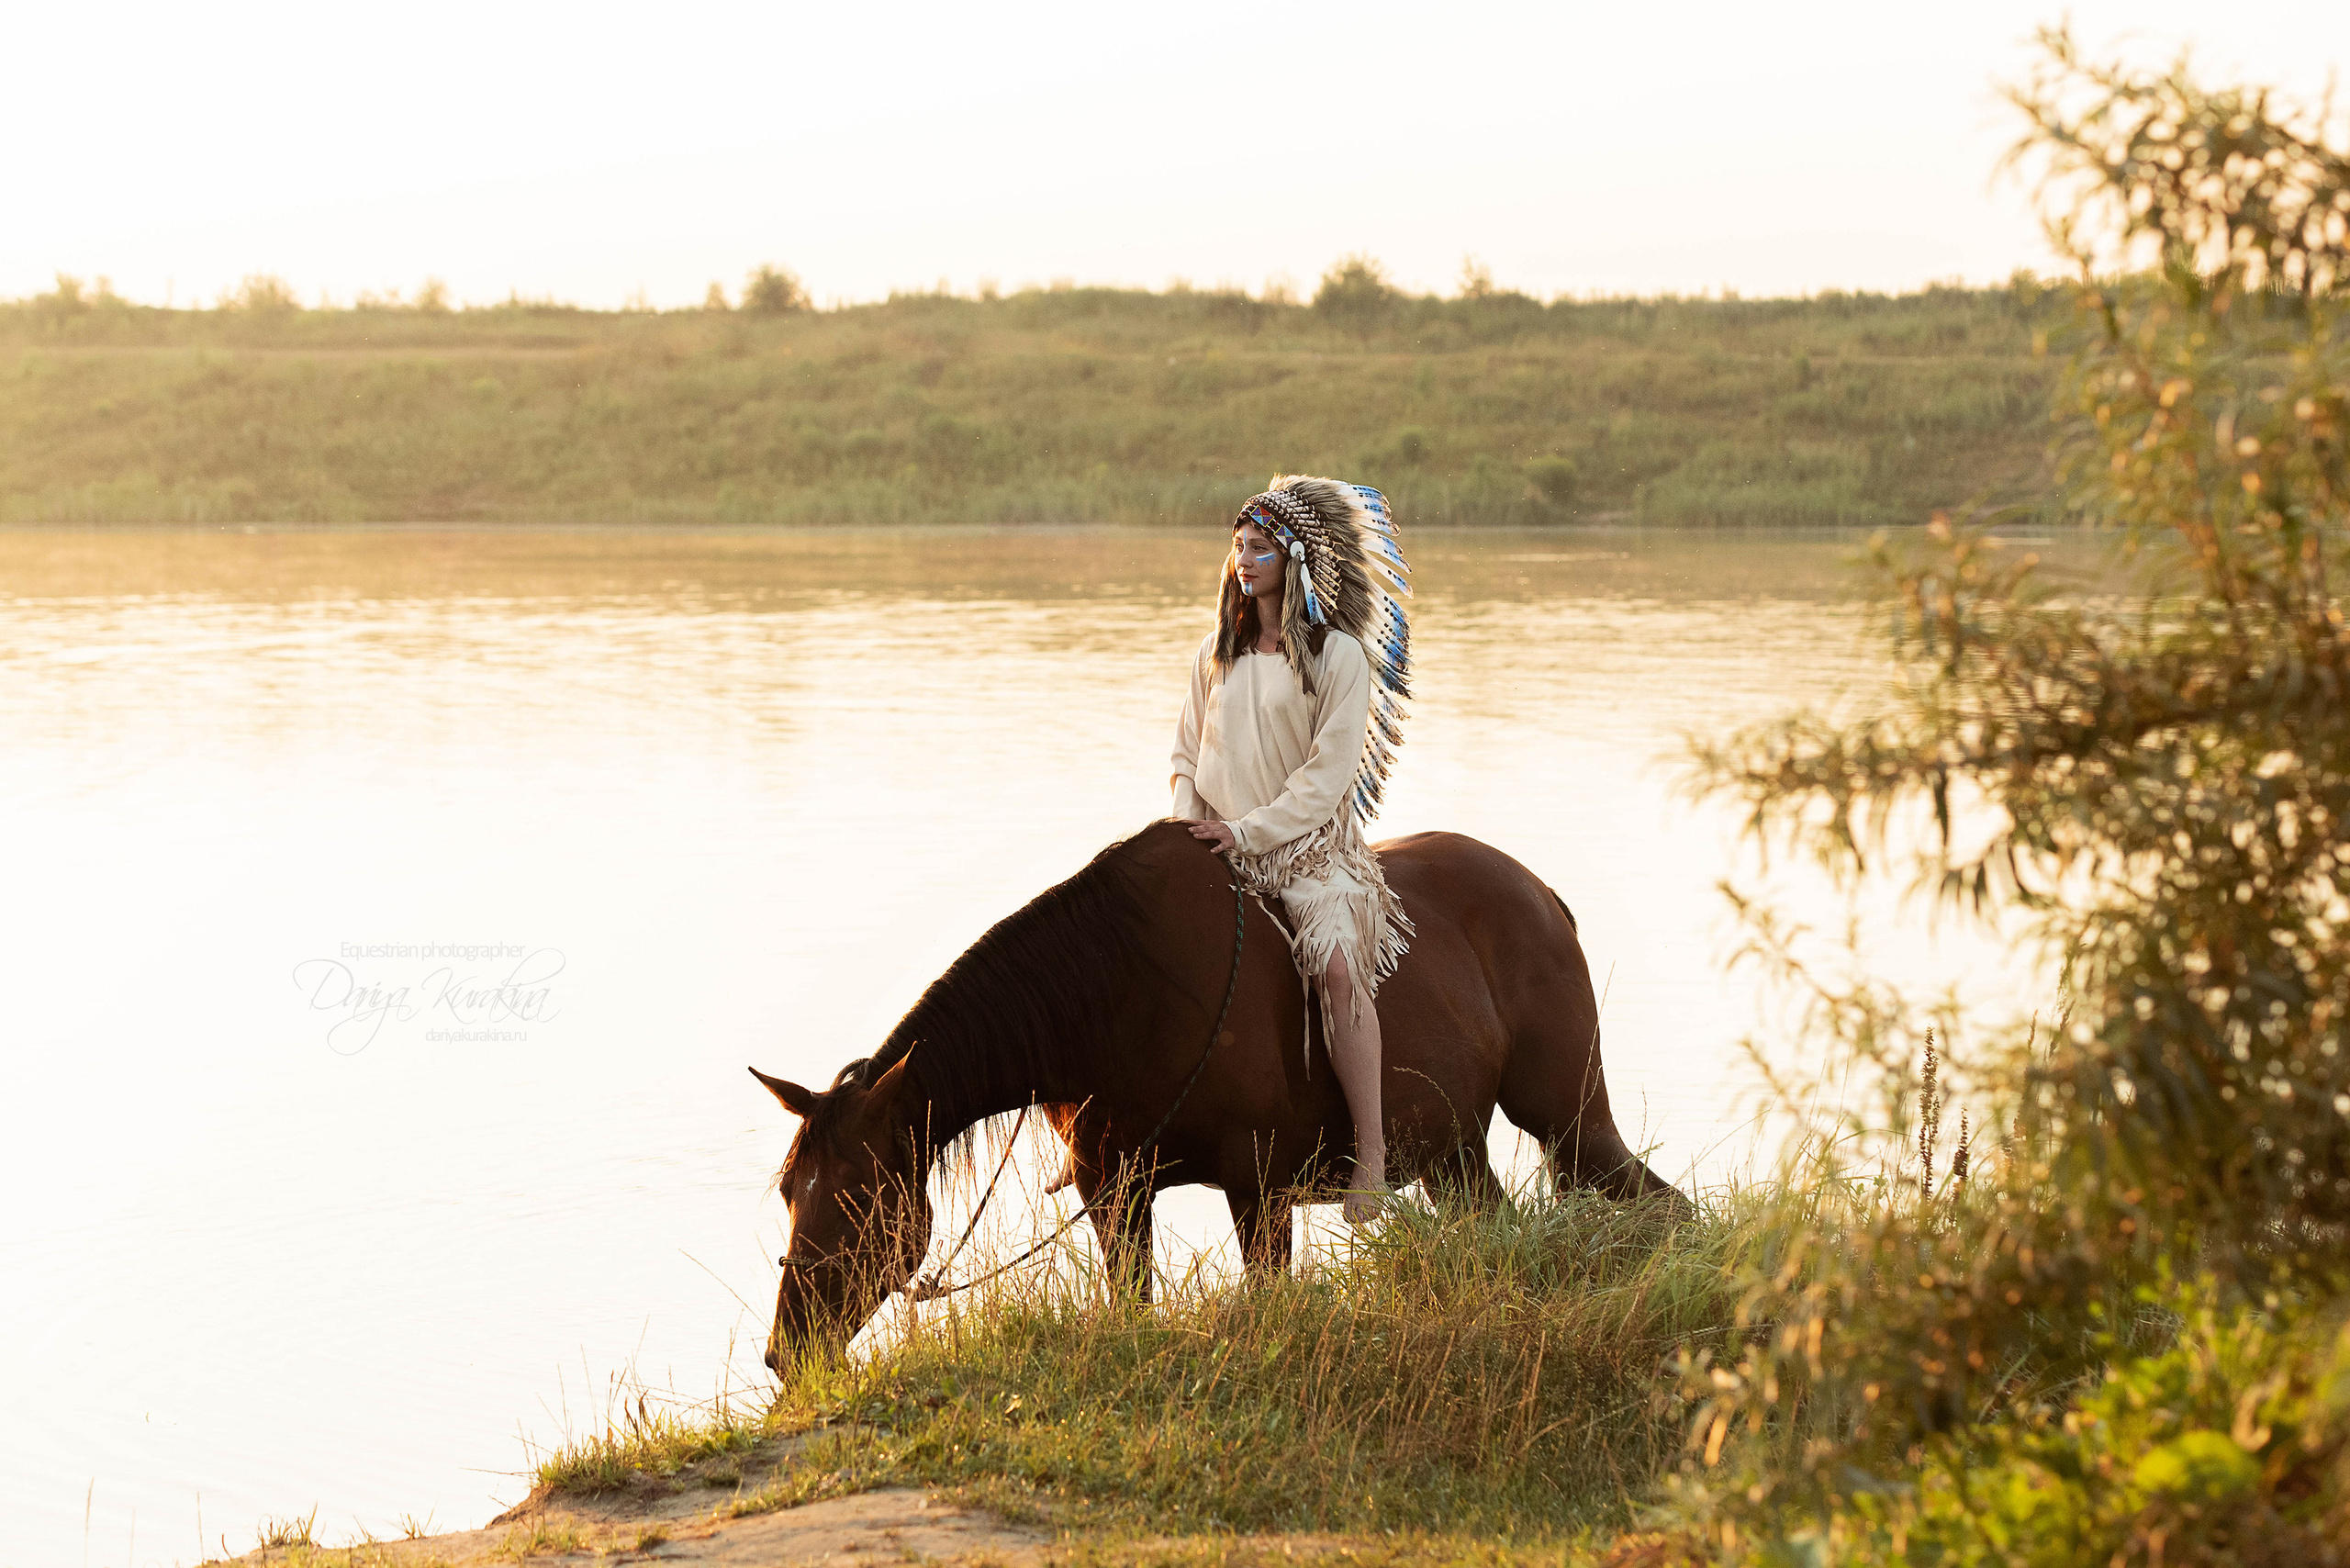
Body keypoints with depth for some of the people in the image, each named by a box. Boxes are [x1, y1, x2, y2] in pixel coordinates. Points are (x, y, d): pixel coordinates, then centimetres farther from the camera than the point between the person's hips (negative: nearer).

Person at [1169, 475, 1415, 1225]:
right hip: (1225, 848, 5)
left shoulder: (1340, 655, -4)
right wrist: (1190, 829, -1)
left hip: (1310, 846, -5)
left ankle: (1371, 1151, -28)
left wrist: (1248, 831, -16)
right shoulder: (1218, 651, 12)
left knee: (1337, 960, -31)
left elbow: (1329, 771, -10)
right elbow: (1187, 751, 17)